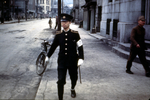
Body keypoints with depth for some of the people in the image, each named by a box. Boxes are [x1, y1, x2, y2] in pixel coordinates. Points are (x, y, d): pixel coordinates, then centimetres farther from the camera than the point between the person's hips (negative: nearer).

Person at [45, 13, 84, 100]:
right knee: (60, 81, -5)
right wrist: (48, 56, 20)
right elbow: (53, 46, 11)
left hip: (73, 62, 0)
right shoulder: (58, 35, -1)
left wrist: (81, 58, -19)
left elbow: (80, 47, -8)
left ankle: (73, 89, 52)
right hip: (62, 61, 0)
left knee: (74, 78, 19)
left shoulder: (75, 34, -7)